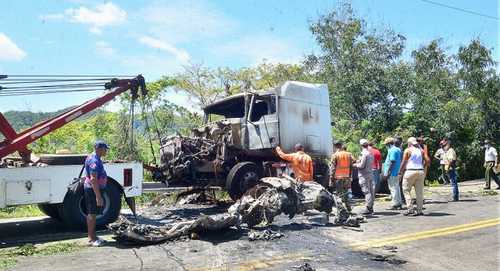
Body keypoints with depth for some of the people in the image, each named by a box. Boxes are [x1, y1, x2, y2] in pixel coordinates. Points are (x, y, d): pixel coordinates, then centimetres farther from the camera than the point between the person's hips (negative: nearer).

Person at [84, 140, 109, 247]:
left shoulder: (96, 159, 13)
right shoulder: (94, 161, -21)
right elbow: (93, 180, -27)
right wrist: (98, 197, -28)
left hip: (96, 189, 10)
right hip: (93, 190, -10)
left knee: (93, 214, 15)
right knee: (92, 214, -4)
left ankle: (93, 236, 24)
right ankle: (91, 239, 3)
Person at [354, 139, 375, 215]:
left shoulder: (364, 153, -16)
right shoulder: (370, 153, 13)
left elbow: (362, 165, -18)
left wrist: (356, 165, 1)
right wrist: (359, 161, 19)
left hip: (364, 175, -9)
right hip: (370, 174, 9)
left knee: (366, 192, -8)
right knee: (371, 191, 11)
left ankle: (368, 208, -7)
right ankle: (371, 207, 18)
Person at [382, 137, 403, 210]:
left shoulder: (392, 150, -15)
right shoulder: (398, 149, 16)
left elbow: (392, 162, -21)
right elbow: (399, 161, 19)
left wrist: (387, 173, -19)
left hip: (392, 173, -10)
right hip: (396, 172, 10)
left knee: (393, 188, -4)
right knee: (396, 188, 14)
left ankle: (395, 204, 0)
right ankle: (399, 204, 20)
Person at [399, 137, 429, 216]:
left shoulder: (407, 150, -3)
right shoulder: (421, 150, 10)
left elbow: (404, 162, -7)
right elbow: (427, 160, 4)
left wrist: (400, 172, 3)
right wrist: (422, 167, 18)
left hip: (410, 171, -5)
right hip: (420, 172, 5)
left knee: (406, 190, 4)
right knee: (419, 191, 8)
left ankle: (410, 209, -4)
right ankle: (419, 210, 9)